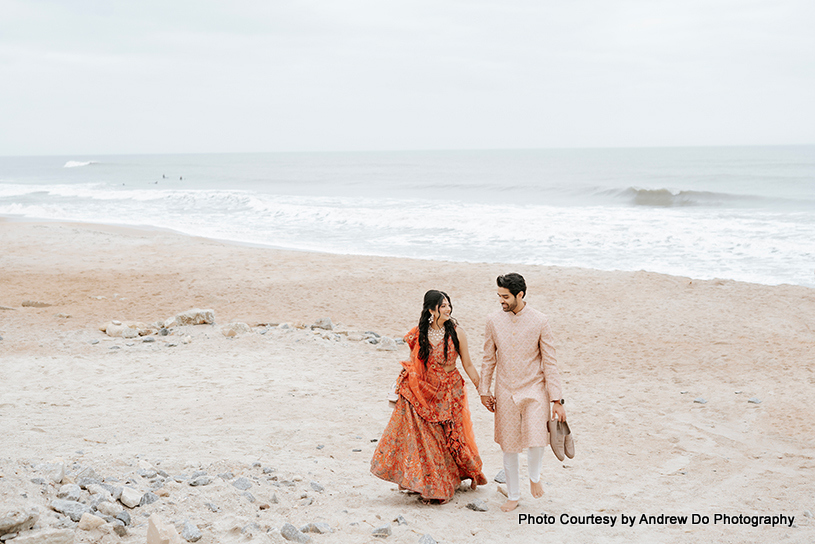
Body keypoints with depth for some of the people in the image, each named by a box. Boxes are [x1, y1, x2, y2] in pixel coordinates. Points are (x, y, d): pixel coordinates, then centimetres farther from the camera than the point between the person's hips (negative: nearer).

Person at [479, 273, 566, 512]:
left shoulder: (540, 321, -9)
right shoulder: (494, 321, -2)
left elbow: (549, 362, -6)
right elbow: (489, 359, 9)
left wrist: (557, 400, -8)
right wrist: (484, 391, 10)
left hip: (534, 389, -2)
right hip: (506, 391, 2)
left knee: (536, 439, -16)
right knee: (508, 445, 8)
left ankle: (534, 476, 16)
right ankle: (513, 495, 25)